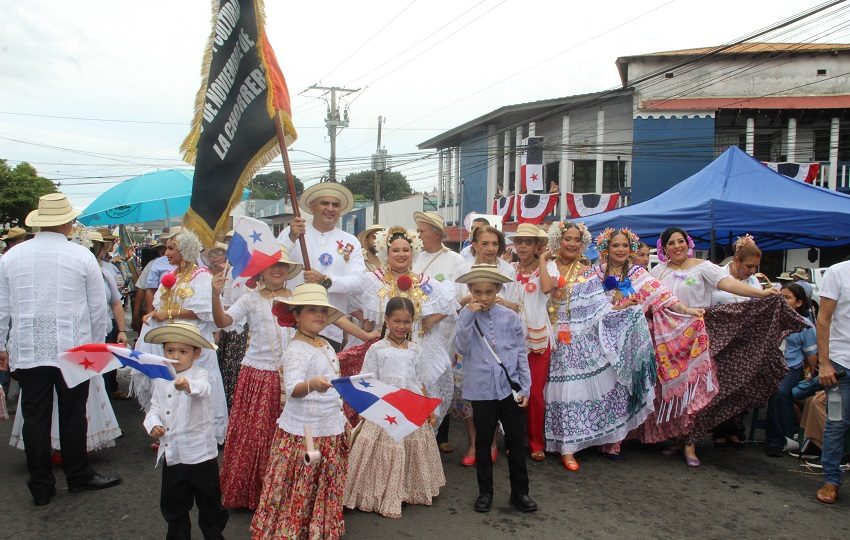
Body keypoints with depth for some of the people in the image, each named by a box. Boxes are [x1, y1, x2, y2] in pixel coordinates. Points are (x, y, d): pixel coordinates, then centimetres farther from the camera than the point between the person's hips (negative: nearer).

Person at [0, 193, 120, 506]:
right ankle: (79, 477, 22)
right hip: (73, 348, -2)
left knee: (35, 418, 8)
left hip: (27, 351, 2)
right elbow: (98, 307, 0)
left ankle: (41, 488, 18)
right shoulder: (82, 256, -4)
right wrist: (98, 344, 12)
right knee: (73, 415, 8)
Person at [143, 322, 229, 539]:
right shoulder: (160, 380, 3)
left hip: (200, 454, -5)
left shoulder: (199, 375, -16)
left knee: (209, 505, 11)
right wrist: (153, 424, -11)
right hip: (171, 454, 5)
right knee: (173, 505, 20)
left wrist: (187, 385, -61)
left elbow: (202, 388, -38)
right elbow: (155, 407, 11)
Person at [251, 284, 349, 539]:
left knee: (326, 489, 18)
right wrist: (311, 384, -53)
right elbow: (292, 388, -33)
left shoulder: (327, 346, 9)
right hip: (303, 432, -8)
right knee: (297, 491, 2)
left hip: (331, 430, 8)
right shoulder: (296, 350, -17)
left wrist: (342, 418, 22)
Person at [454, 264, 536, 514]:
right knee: (483, 442, 11)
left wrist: (525, 387, 2)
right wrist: (469, 316, -20)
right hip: (481, 390, 0)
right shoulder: (466, 317, -1)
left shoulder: (510, 317, -1)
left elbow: (521, 354, 4)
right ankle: (485, 491, 26)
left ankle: (520, 491, 24)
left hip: (510, 388, 1)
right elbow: (461, 347, -14)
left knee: (516, 441, 9)